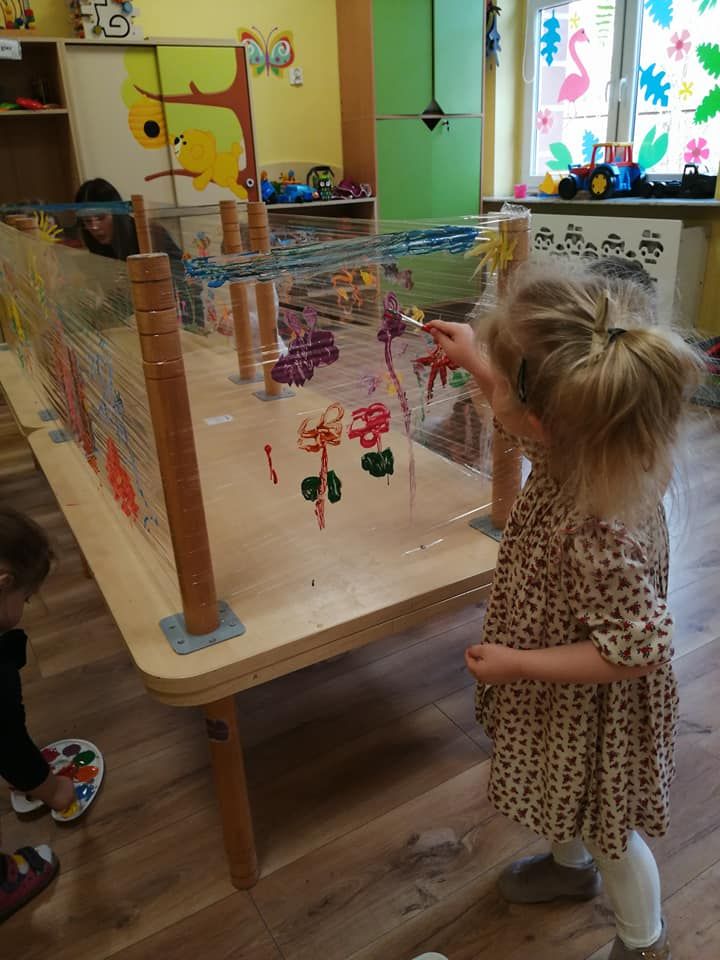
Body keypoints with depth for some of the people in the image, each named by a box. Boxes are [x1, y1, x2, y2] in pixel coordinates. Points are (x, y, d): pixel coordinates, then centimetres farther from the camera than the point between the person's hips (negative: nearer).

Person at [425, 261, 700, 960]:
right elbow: (527, 422, 5)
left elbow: (639, 648, -33)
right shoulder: (587, 448, -18)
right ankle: (570, 866, 65)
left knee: (608, 829, 22)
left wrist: (516, 663, -26)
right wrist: (473, 360, 7)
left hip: (591, 711, -8)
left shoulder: (598, 533, -43)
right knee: (567, 801, 35)